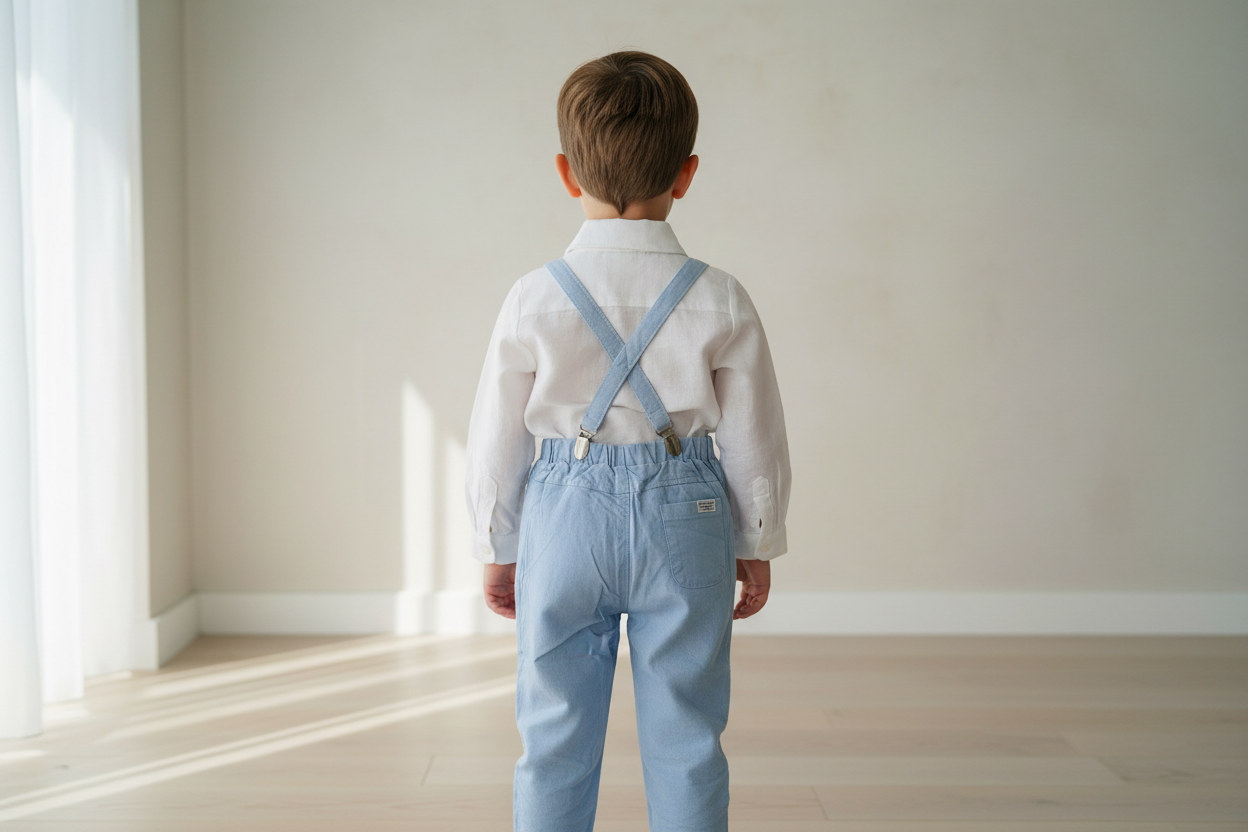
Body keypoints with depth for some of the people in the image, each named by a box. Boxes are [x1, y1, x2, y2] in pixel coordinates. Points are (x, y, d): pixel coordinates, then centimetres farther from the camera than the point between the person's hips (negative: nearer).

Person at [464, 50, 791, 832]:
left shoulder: (533, 299, -8)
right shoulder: (721, 301, -7)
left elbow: (495, 439, -1)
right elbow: (754, 438, 0)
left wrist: (498, 547, 13)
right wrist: (757, 545, 14)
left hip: (563, 514, 0)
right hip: (685, 514, 0)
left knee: (554, 737, 13)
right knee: (685, 740, 11)